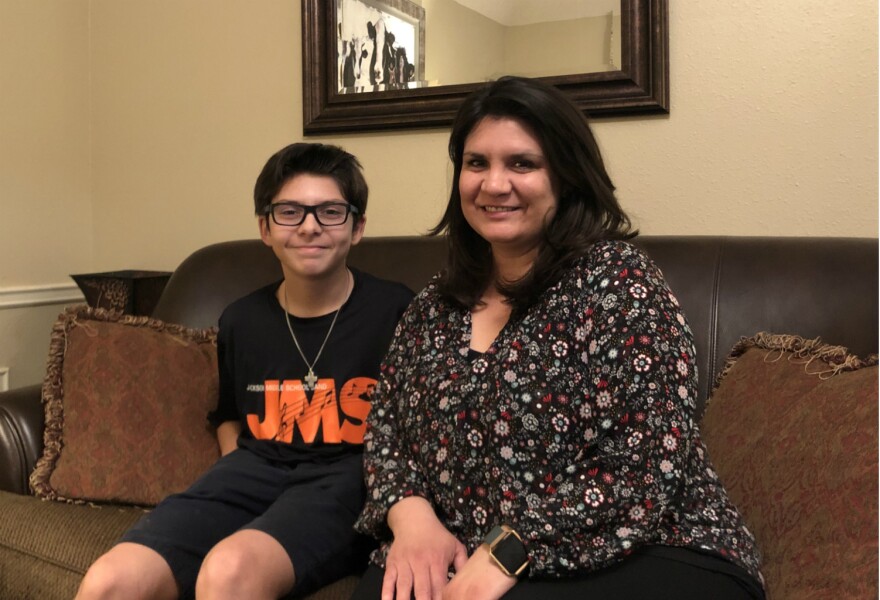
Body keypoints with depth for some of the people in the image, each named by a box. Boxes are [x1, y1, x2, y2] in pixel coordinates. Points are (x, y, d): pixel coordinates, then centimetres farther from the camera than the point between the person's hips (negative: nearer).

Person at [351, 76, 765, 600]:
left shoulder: (617, 280, -11)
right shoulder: (437, 304, 8)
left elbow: (649, 471, -18)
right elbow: (386, 427, 11)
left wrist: (504, 556, -22)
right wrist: (410, 513, -9)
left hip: (641, 558, -4)